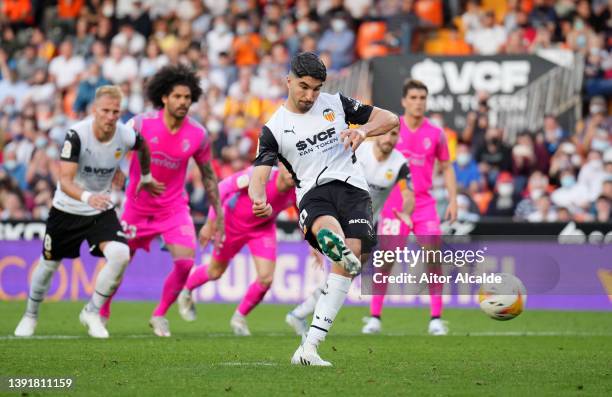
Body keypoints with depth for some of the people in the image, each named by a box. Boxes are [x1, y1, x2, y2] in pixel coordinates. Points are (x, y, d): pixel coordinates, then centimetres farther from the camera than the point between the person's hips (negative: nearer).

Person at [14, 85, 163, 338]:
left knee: (120, 256, -21)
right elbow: (65, 181, -33)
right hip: (67, 210, -2)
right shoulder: (76, 135, -27)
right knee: (49, 265, 11)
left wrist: (146, 178, 22)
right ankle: (30, 315, 39)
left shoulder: (127, 136, -16)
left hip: (102, 210, 2)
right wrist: (87, 197, -52)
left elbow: (144, 148, 11)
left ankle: (92, 312, 0)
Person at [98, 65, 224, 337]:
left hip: (174, 208, 1)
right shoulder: (141, 124, -16)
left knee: (186, 263, -14)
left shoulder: (197, 135, -9)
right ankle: (100, 314, 30)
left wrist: (218, 214, 5)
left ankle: (160, 315, 9)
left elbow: (208, 174, 5)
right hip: (137, 207, -1)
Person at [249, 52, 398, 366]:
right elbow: (259, 175, 0)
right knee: (326, 227, -38)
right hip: (313, 195, -1)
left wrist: (363, 130, -6)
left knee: (353, 253, -24)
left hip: (352, 187, 1)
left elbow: (389, 119, 17)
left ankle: (309, 347, -26)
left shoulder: (336, 103, 16)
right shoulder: (274, 129, 10)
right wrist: (259, 201, -24)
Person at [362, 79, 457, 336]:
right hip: (393, 204, -1)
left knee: (433, 256, -10)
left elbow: (446, 168, 12)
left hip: (424, 204, 1)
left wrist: (453, 200, 5)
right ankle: (374, 317, 3)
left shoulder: (435, 134, 4)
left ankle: (436, 319, -3)